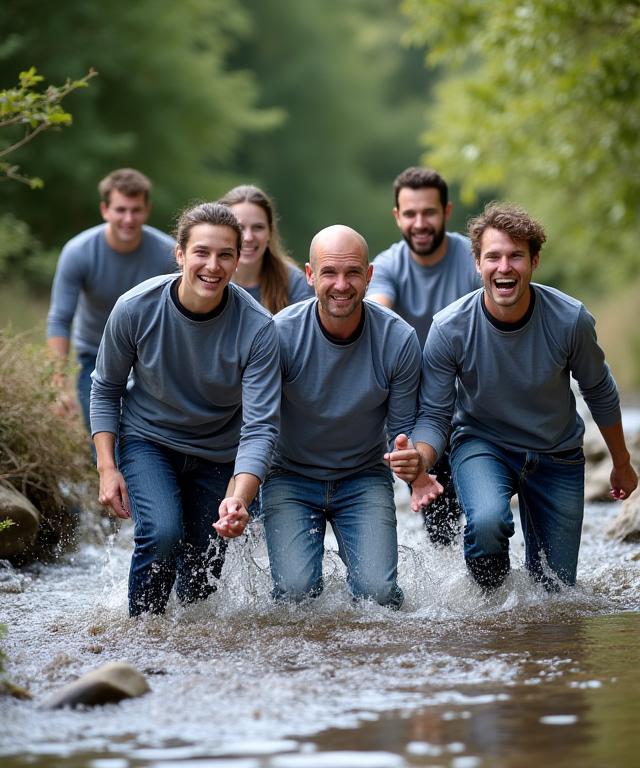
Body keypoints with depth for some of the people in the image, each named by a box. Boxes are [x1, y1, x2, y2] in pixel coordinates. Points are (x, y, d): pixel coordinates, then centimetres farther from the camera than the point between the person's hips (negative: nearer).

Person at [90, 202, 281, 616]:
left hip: (218, 453, 1)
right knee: (162, 533, -27)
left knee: (202, 578, 4)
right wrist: (107, 466, -12)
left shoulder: (257, 328, -26)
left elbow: (261, 426, -28)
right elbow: (106, 388, -5)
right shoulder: (135, 309, -22)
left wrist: (239, 499, -43)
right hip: (148, 438, -1)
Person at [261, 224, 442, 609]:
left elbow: (403, 428, -5)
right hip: (292, 477, -1)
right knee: (295, 591, -19)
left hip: (364, 478, 1)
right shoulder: (281, 334, -17)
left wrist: (412, 463, -30)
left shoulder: (400, 339, -13)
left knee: (379, 592, -17)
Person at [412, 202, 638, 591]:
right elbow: (434, 414, -15)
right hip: (482, 444, -2)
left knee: (555, 588, 6)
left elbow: (600, 393, -2)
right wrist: (420, 460, -37)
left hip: (557, 454, 2)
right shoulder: (450, 328, -22)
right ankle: (490, 598, -3)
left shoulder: (570, 320, -20)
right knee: (488, 521, -34)